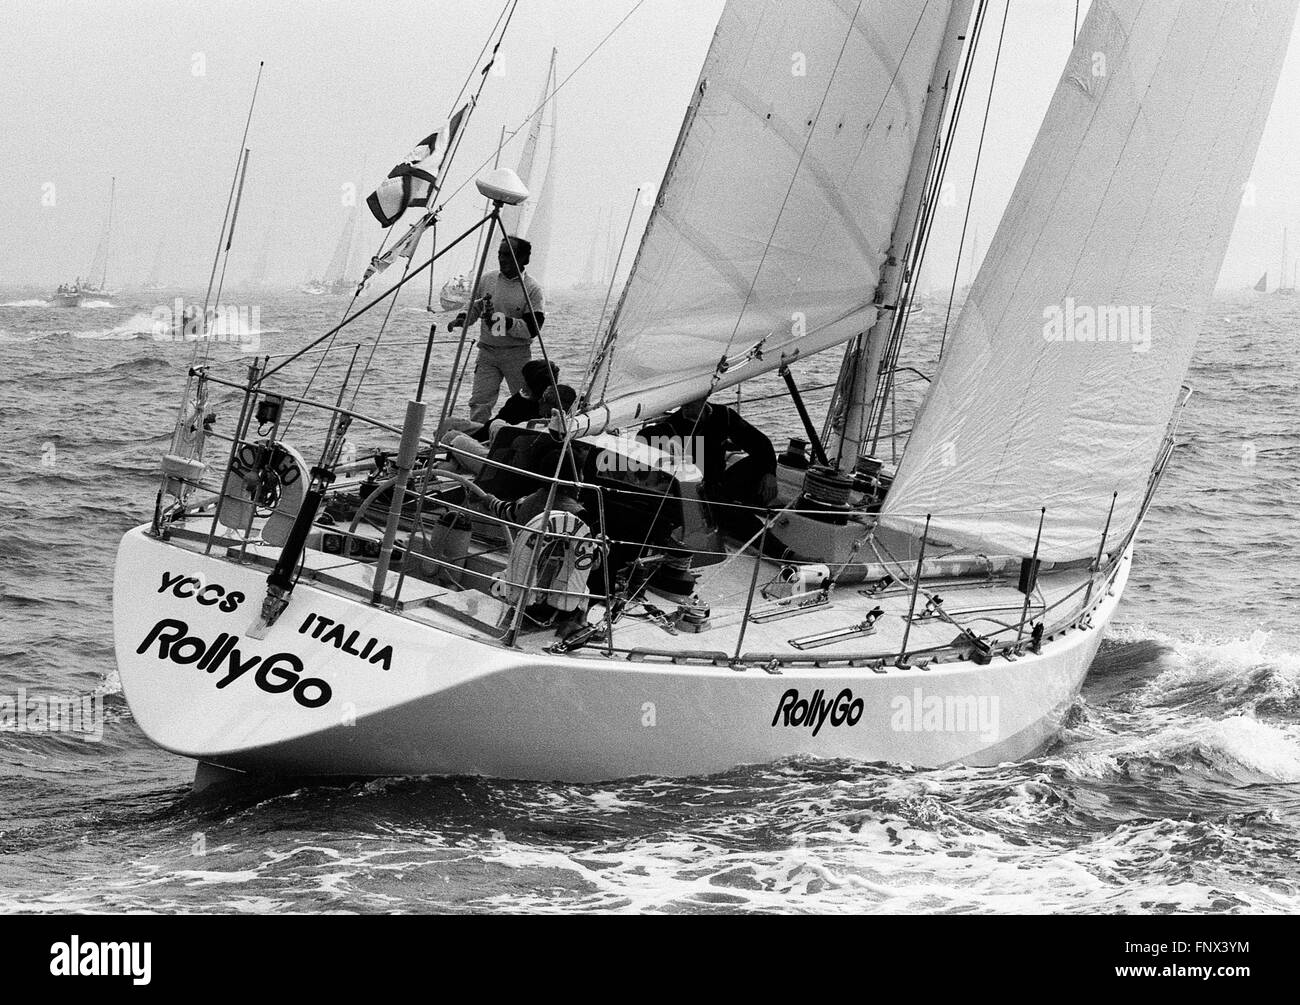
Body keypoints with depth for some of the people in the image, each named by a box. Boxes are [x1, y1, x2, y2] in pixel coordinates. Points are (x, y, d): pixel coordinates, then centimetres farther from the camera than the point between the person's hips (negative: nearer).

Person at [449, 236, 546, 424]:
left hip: (517, 354, -3)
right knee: (479, 402, -7)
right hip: (487, 352, 3)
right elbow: (476, 307, 23)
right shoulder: (488, 280, 6)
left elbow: (533, 328, -14)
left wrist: (503, 321, -24)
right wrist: (463, 319, 2)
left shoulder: (532, 289, -7)